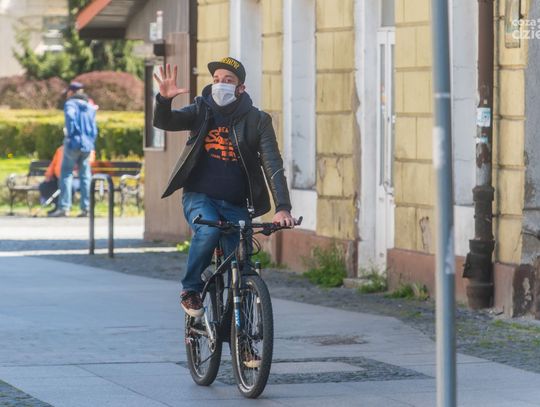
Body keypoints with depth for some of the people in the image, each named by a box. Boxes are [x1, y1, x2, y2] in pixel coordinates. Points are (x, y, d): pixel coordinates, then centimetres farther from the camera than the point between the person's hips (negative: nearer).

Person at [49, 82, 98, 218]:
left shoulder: (70, 104, -3)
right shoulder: (89, 106, 16)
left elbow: (70, 116, -24)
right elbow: (94, 127, 15)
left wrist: (70, 134, -15)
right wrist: (92, 141, 15)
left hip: (74, 143, -5)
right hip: (87, 145, 5)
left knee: (66, 174, -2)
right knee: (85, 176, 7)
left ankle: (64, 207, -8)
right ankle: (86, 207, 4)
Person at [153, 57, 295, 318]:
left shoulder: (257, 120, -2)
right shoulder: (201, 111, 2)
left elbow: (273, 165, -9)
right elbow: (164, 122, -11)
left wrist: (282, 207, -22)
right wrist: (164, 99, -33)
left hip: (236, 205, 1)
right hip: (199, 197, -1)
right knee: (208, 231, -32)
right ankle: (191, 290, -11)